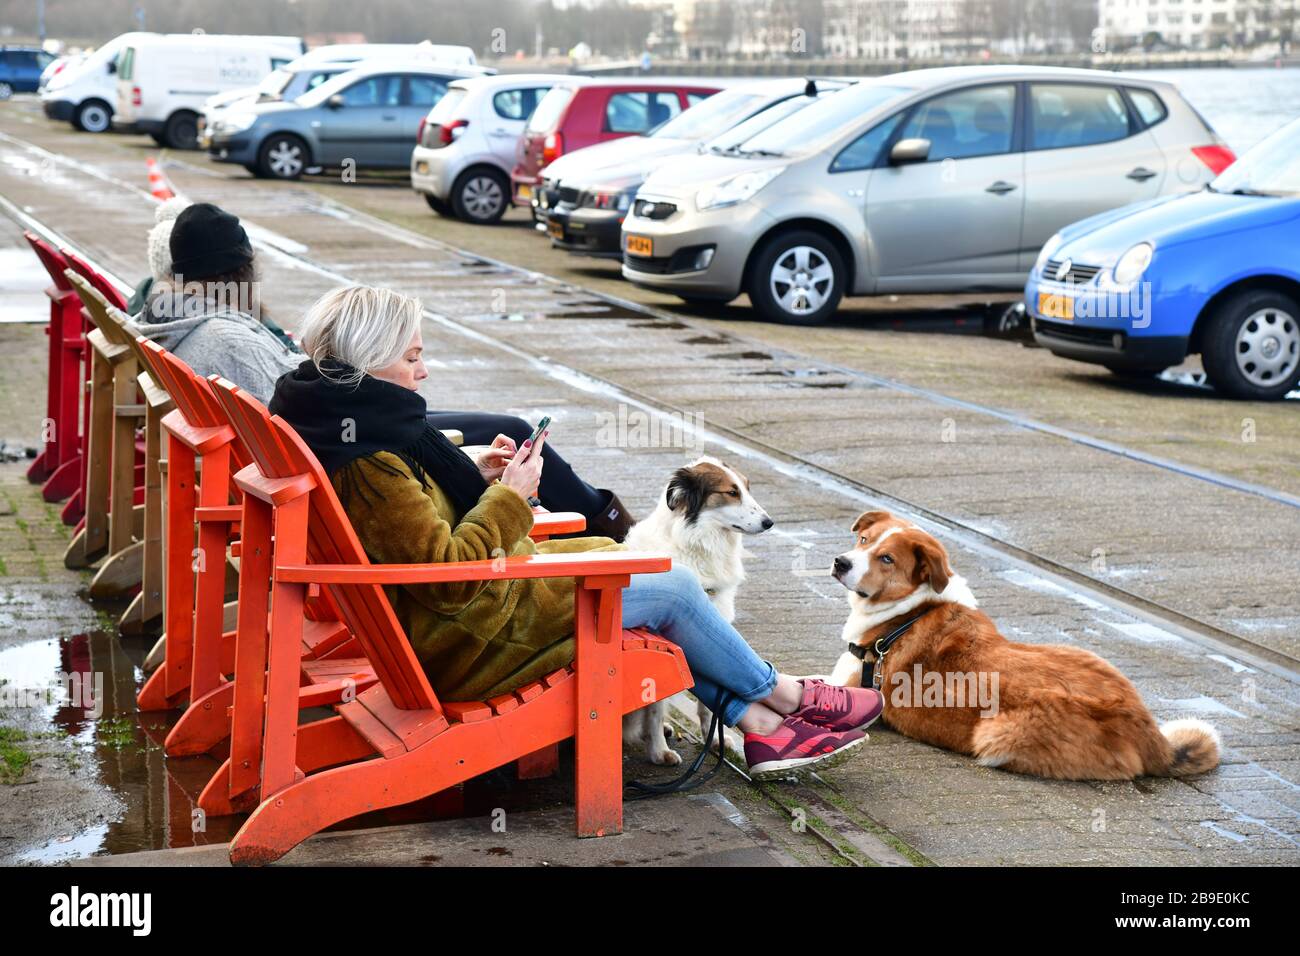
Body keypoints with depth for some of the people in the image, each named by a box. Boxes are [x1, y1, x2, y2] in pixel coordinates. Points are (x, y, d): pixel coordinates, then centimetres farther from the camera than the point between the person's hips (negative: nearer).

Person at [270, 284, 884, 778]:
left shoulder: (341, 422, 3)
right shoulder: (366, 464, -29)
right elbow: (449, 573, -28)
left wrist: (474, 478, 4)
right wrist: (508, 498, -16)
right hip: (461, 642, -10)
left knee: (664, 585, 14)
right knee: (671, 586, 2)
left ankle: (760, 724, 16)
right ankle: (782, 695, 24)